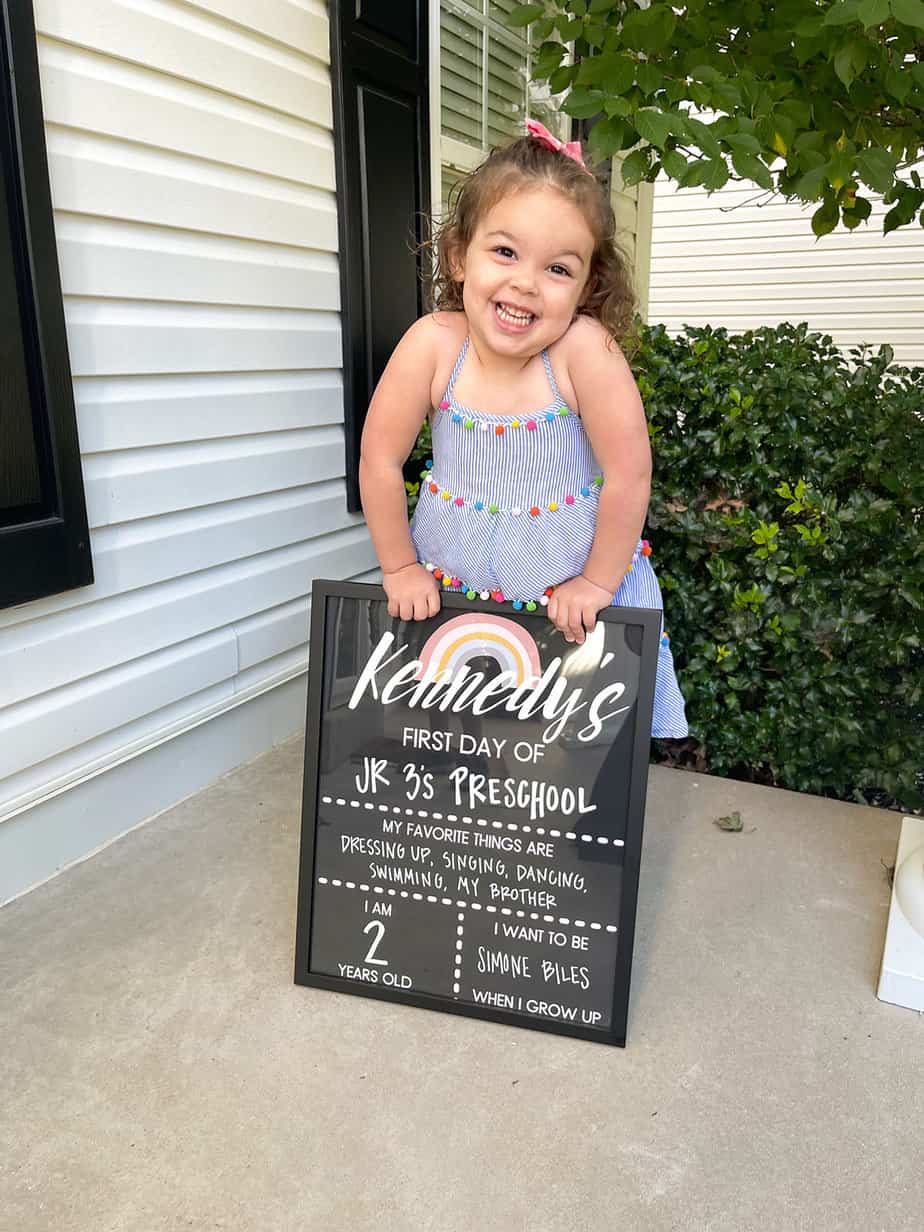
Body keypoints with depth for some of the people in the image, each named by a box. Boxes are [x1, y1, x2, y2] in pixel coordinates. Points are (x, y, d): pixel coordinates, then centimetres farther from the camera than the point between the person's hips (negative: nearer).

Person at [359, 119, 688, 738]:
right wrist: (400, 568, -3)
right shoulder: (433, 344, -19)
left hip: (574, 592, -1)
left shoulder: (586, 348, -24)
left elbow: (629, 474, -19)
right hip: (452, 585, 2)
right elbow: (381, 459, -10)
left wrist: (597, 581, -12)